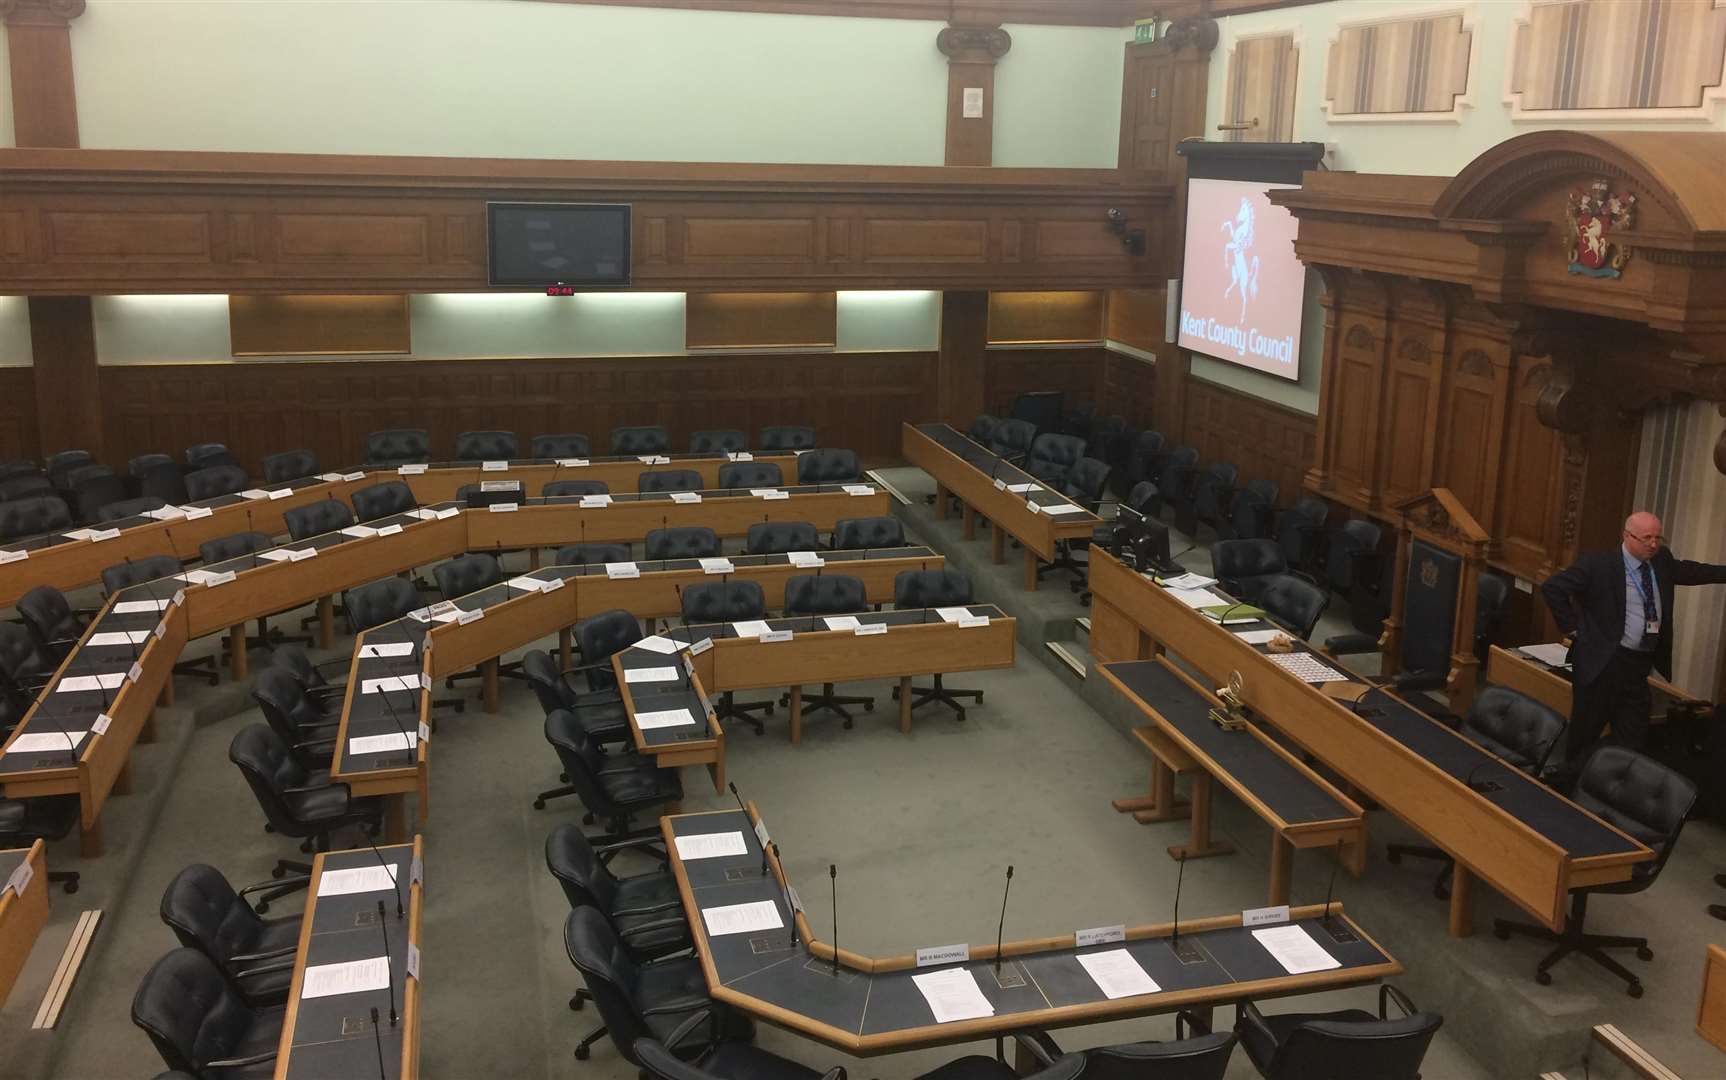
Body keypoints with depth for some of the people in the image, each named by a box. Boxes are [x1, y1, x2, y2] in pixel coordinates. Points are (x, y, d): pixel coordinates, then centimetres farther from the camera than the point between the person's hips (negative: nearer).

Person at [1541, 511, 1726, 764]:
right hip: (1604, 662, -6)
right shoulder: (1598, 563, -13)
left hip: (1642, 665, 6)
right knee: (1586, 730, 6)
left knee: (1633, 742, 8)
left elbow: (1689, 571, 25)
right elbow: (1552, 587, -11)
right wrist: (1571, 627, -9)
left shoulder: (1662, 561, 6)